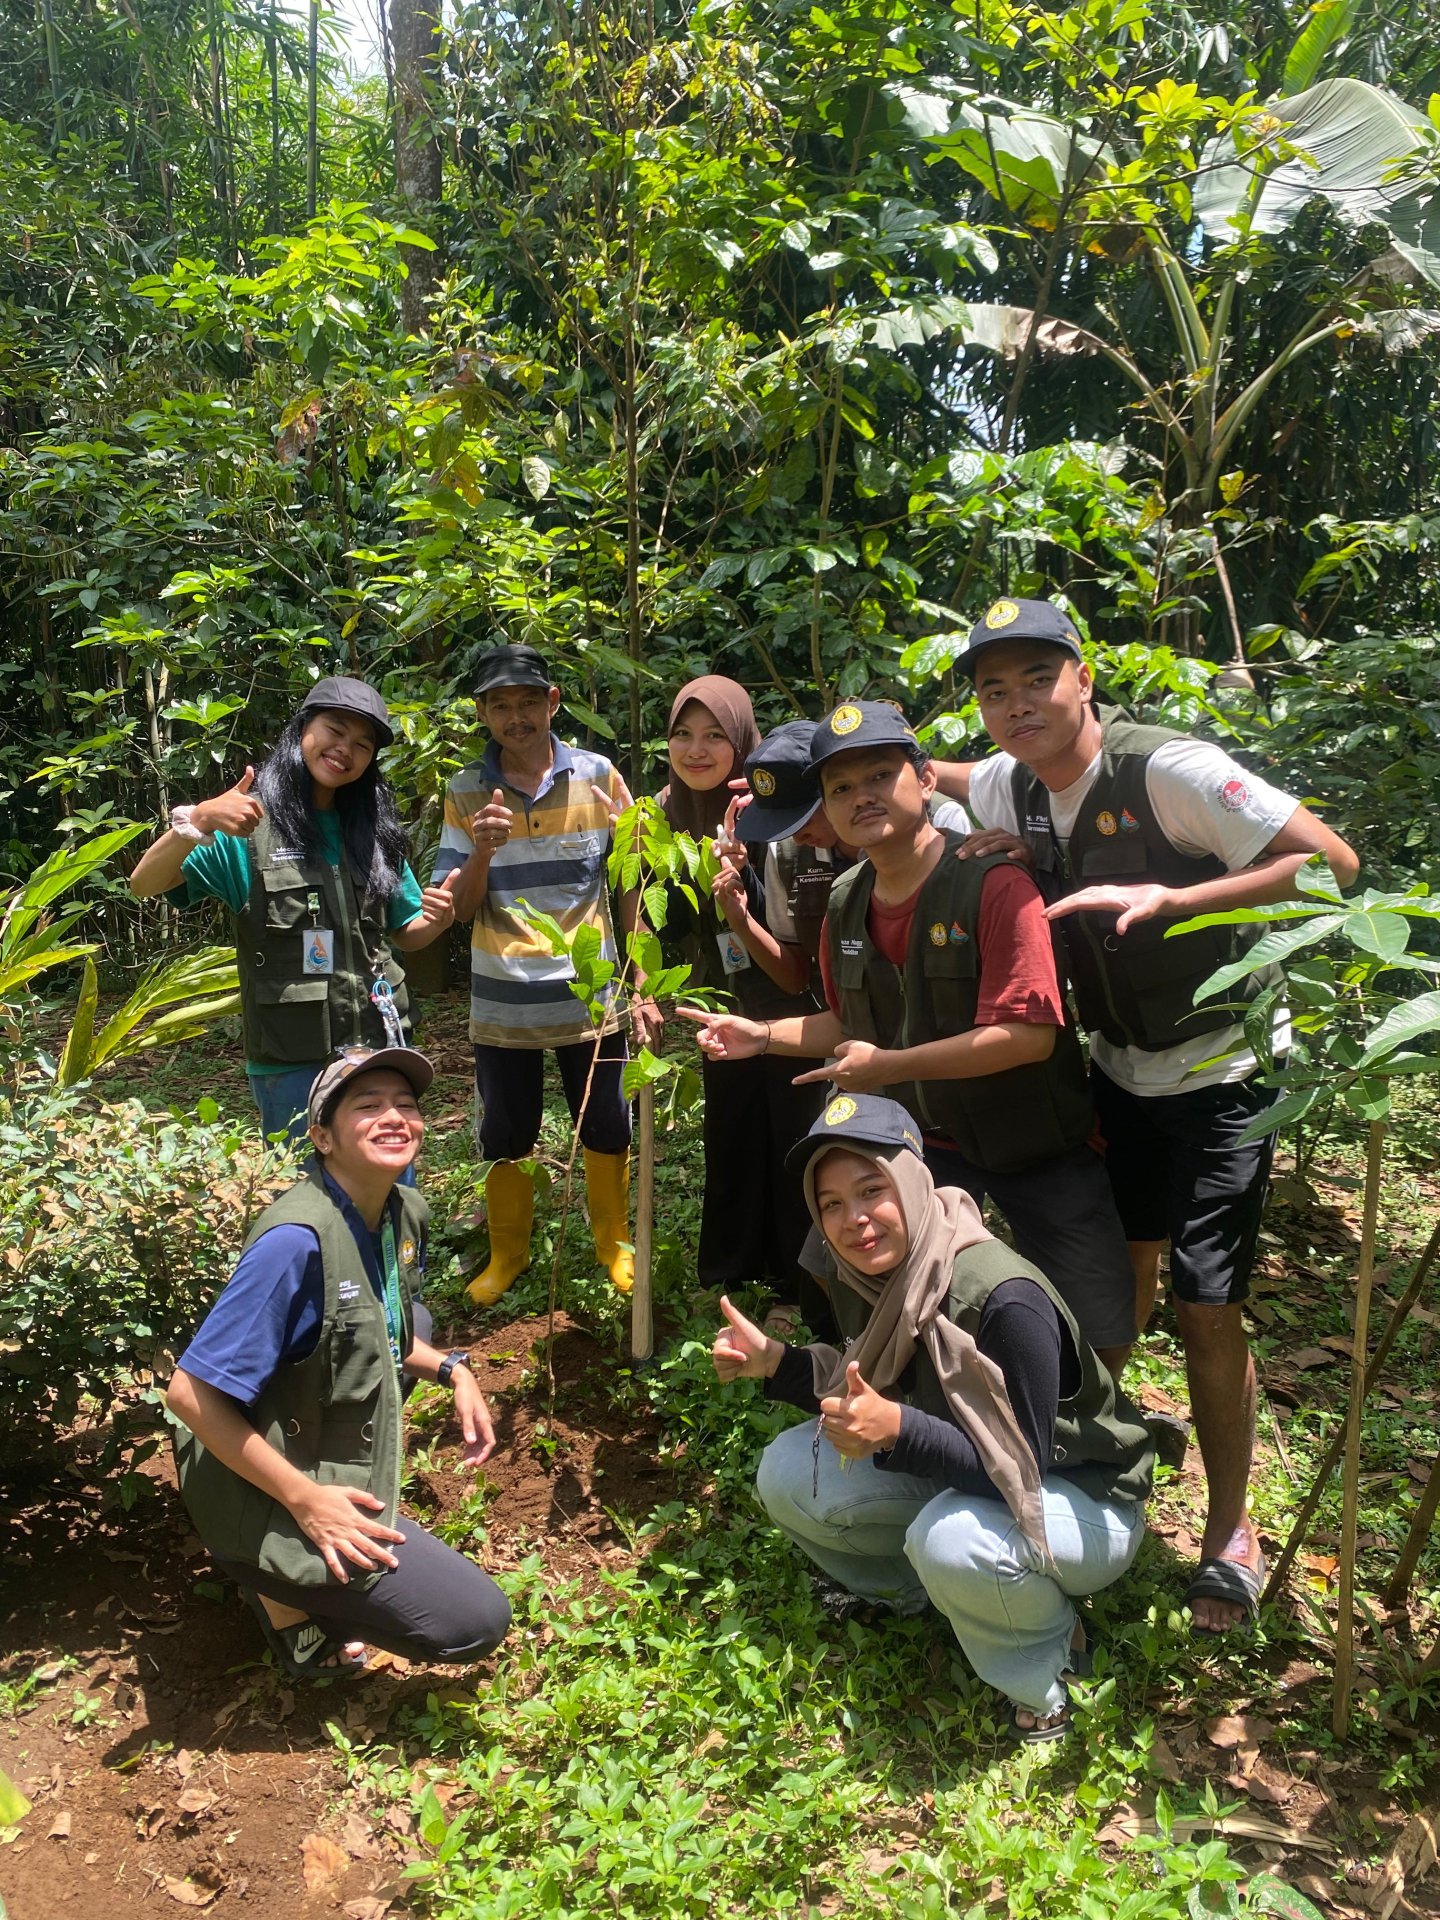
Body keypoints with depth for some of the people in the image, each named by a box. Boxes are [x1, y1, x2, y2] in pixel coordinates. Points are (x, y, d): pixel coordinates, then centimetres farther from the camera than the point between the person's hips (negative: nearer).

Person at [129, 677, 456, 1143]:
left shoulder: (371, 830, 9)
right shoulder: (250, 823, -5)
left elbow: (406, 935, 14)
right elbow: (143, 885, -14)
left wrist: (438, 919, -8)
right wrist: (197, 820, -30)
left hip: (379, 1047, 4)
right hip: (292, 1063, -4)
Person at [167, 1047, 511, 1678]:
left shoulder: (406, 1213, -3)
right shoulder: (298, 1240, -29)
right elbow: (191, 1393, -26)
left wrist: (452, 1370, 0)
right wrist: (305, 1501, -22)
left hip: (334, 1454, 8)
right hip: (272, 1504, -8)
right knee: (477, 1621, -8)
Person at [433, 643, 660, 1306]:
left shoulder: (597, 776, -4)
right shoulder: (465, 792, -2)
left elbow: (631, 883, 1)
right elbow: (458, 907, -2)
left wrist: (643, 985, -1)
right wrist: (482, 852, -22)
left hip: (591, 995, 0)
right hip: (501, 1002, 1)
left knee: (606, 1130, 13)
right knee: (506, 1137, 14)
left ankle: (615, 1243, 36)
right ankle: (507, 1253, 36)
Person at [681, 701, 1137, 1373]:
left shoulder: (993, 884, -21)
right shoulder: (844, 906, 0)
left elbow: (1030, 1034, -27)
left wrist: (892, 1066, -25)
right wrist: (764, 1035, 1)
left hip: (1036, 1141, -4)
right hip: (925, 1138, 5)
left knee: (1101, 1335, -3)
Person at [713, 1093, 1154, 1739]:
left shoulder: (1006, 1299, -34)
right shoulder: (865, 1277, -11)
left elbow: (1020, 1470, -30)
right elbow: (861, 1386, 3)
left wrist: (897, 1430, -43)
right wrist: (773, 1362, -11)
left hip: (1084, 1501, -6)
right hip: (955, 1475, 7)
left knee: (951, 1539, -37)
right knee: (786, 1474, -10)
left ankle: (1051, 1655, -3)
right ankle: (917, 1591, 14)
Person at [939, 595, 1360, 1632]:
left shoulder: (1171, 769, -24)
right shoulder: (1009, 786, -5)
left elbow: (1333, 861, -25)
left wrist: (1168, 898, -36)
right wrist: (998, 853, -6)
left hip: (1221, 1064, -5)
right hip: (1118, 1065, 6)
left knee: (1205, 1304, -4)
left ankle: (1231, 1533, 18)